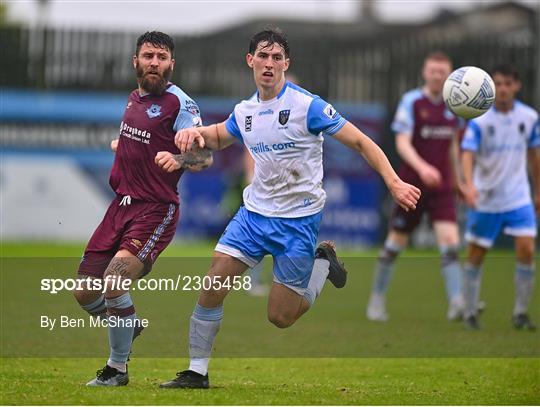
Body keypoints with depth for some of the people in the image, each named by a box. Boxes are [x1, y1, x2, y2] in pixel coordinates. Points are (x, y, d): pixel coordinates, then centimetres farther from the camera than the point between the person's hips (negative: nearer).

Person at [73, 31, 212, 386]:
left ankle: (118, 368, -7)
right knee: (85, 293, 5)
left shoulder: (179, 103, -10)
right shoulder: (135, 98, 13)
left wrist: (177, 160, -35)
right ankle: (129, 326, 36)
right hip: (121, 205, 7)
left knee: (114, 283, -24)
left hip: (156, 210, -7)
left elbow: (205, 156, -18)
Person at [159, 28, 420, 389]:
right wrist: (194, 132, 2)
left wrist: (394, 182, -21)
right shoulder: (244, 112, 4)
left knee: (280, 317, -1)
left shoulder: (307, 106, -14)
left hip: (299, 220, -5)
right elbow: (218, 138, 26)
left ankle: (323, 264, 24)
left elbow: (360, 142, -11)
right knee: (212, 288, -8)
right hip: (255, 211, 5)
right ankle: (197, 371, 4)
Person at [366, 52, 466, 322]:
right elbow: (402, 143, -16)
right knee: (395, 244, 8)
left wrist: (456, 177, 24)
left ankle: (456, 302, -23)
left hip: (442, 188, 3)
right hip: (412, 185, -3)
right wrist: (422, 167, -32)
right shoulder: (411, 101, -7)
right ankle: (377, 300, 25)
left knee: (450, 243, -15)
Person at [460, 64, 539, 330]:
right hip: (485, 199, -2)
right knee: (476, 255, 4)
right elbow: (467, 153, -22)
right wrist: (469, 185, -39)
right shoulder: (480, 120, -12)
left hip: (518, 198, 2)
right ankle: (470, 313, 18)